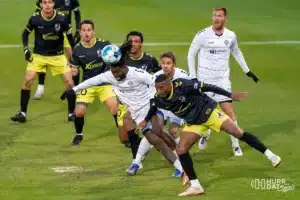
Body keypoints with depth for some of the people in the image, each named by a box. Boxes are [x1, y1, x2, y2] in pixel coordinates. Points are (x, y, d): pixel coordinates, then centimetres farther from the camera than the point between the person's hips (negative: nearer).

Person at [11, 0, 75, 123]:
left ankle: (71, 113, 11)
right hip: (38, 55, 0)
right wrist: (26, 49, -11)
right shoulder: (34, 18, -16)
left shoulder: (61, 19, -16)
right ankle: (23, 113, 0)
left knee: (69, 82, -7)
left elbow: (69, 35, -1)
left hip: (57, 56, 0)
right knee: (27, 80, -13)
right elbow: (25, 34, 2)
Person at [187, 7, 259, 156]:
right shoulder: (203, 35, -9)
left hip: (222, 80, 1)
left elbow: (236, 53, 20)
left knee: (229, 111, -8)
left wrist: (247, 71, 23)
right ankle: (205, 135, 34)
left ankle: (235, 145, 1)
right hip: (204, 80, -1)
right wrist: (192, 77, -6)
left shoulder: (231, 36, 0)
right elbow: (191, 55, -1)